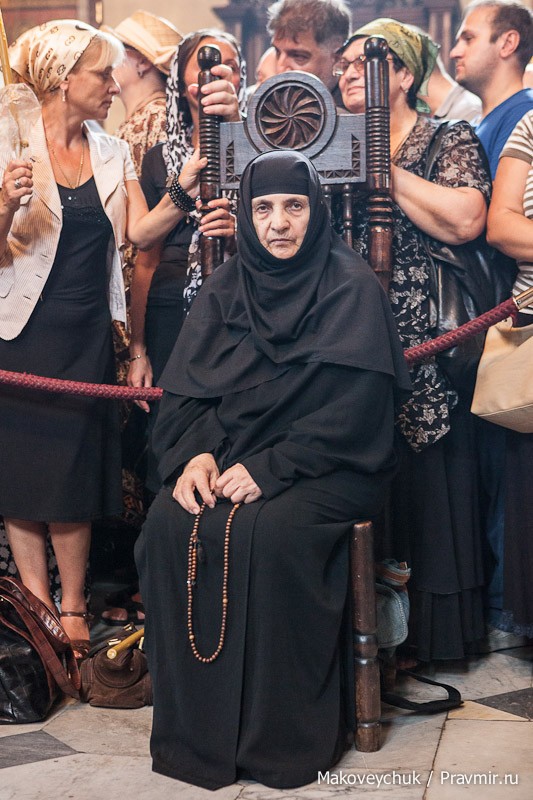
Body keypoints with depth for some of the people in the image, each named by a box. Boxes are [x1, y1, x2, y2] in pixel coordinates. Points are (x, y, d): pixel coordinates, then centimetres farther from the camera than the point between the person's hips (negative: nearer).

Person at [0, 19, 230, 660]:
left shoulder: (113, 154, 8)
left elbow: (139, 233, -1)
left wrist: (183, 190, -14)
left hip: (88, 333, 3)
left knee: (77, 468, 6)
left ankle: (73, 606, 16)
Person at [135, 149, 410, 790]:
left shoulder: (351, 287, -3)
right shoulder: (225, 287, 11)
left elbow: (352, 406, -12)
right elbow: (186, 386, 6)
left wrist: (270, 469, -21)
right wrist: (197, 451, -14)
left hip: (325, 466, -4)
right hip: (230, 455, 4)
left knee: (270, 530, -33)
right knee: (169, 523, -23)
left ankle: (284, 737, -16)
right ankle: (196, 728, -11)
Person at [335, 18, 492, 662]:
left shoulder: (450, 140, 0)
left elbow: (464, 221, -19)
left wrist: (385, 168, -13)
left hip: (420, 348, -4)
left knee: (421, 487, 2)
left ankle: (430, 634, 17)